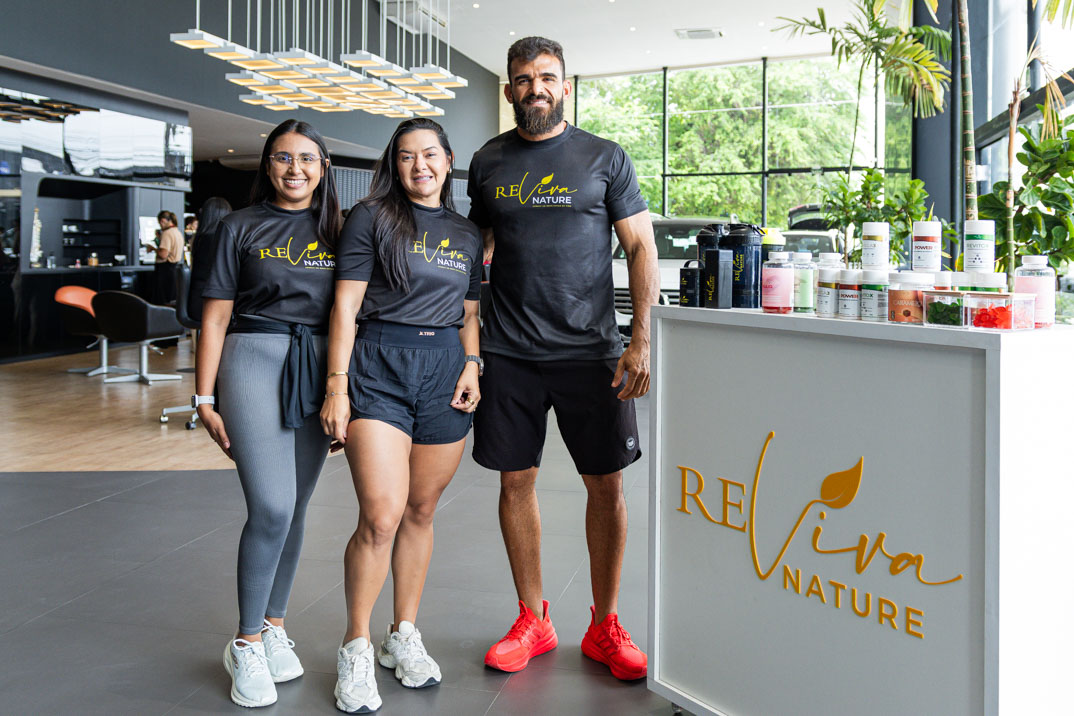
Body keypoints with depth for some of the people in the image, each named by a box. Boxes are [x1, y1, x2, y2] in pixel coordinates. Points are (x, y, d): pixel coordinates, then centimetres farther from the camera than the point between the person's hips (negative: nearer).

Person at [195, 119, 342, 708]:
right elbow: (216, 316, 4)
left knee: (294, 509, 7)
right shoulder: (240, 228, 6)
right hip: (254, 361, -3)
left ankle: (273, 627, 24)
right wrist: (205, 398, -2)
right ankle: (246, 644, 3)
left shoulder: (338, 230, 13)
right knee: (272, 508, -13)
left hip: (319, 371, 3)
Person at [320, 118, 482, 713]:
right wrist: (337, 385, -9)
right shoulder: (372, 218, 1)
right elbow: (345, 306, -3)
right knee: (380, 517, -12)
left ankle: (404, 636, 26)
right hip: (379, 366, -4)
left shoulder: (467, 233, 16)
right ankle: (356, 649, 6)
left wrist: (471, 366, 3)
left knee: (421, 512, 10)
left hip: (445, 371, 5)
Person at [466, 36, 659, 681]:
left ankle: (605, 626, 16)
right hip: (508, 354, 2)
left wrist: (642, 341, -9)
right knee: (516, 480, 6)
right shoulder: (488, 162, 10)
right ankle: (533, 621, 21)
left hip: (589, 350, -2)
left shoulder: (604, 158, 3)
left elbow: (642, 249, 1)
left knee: (606, 484, 1)